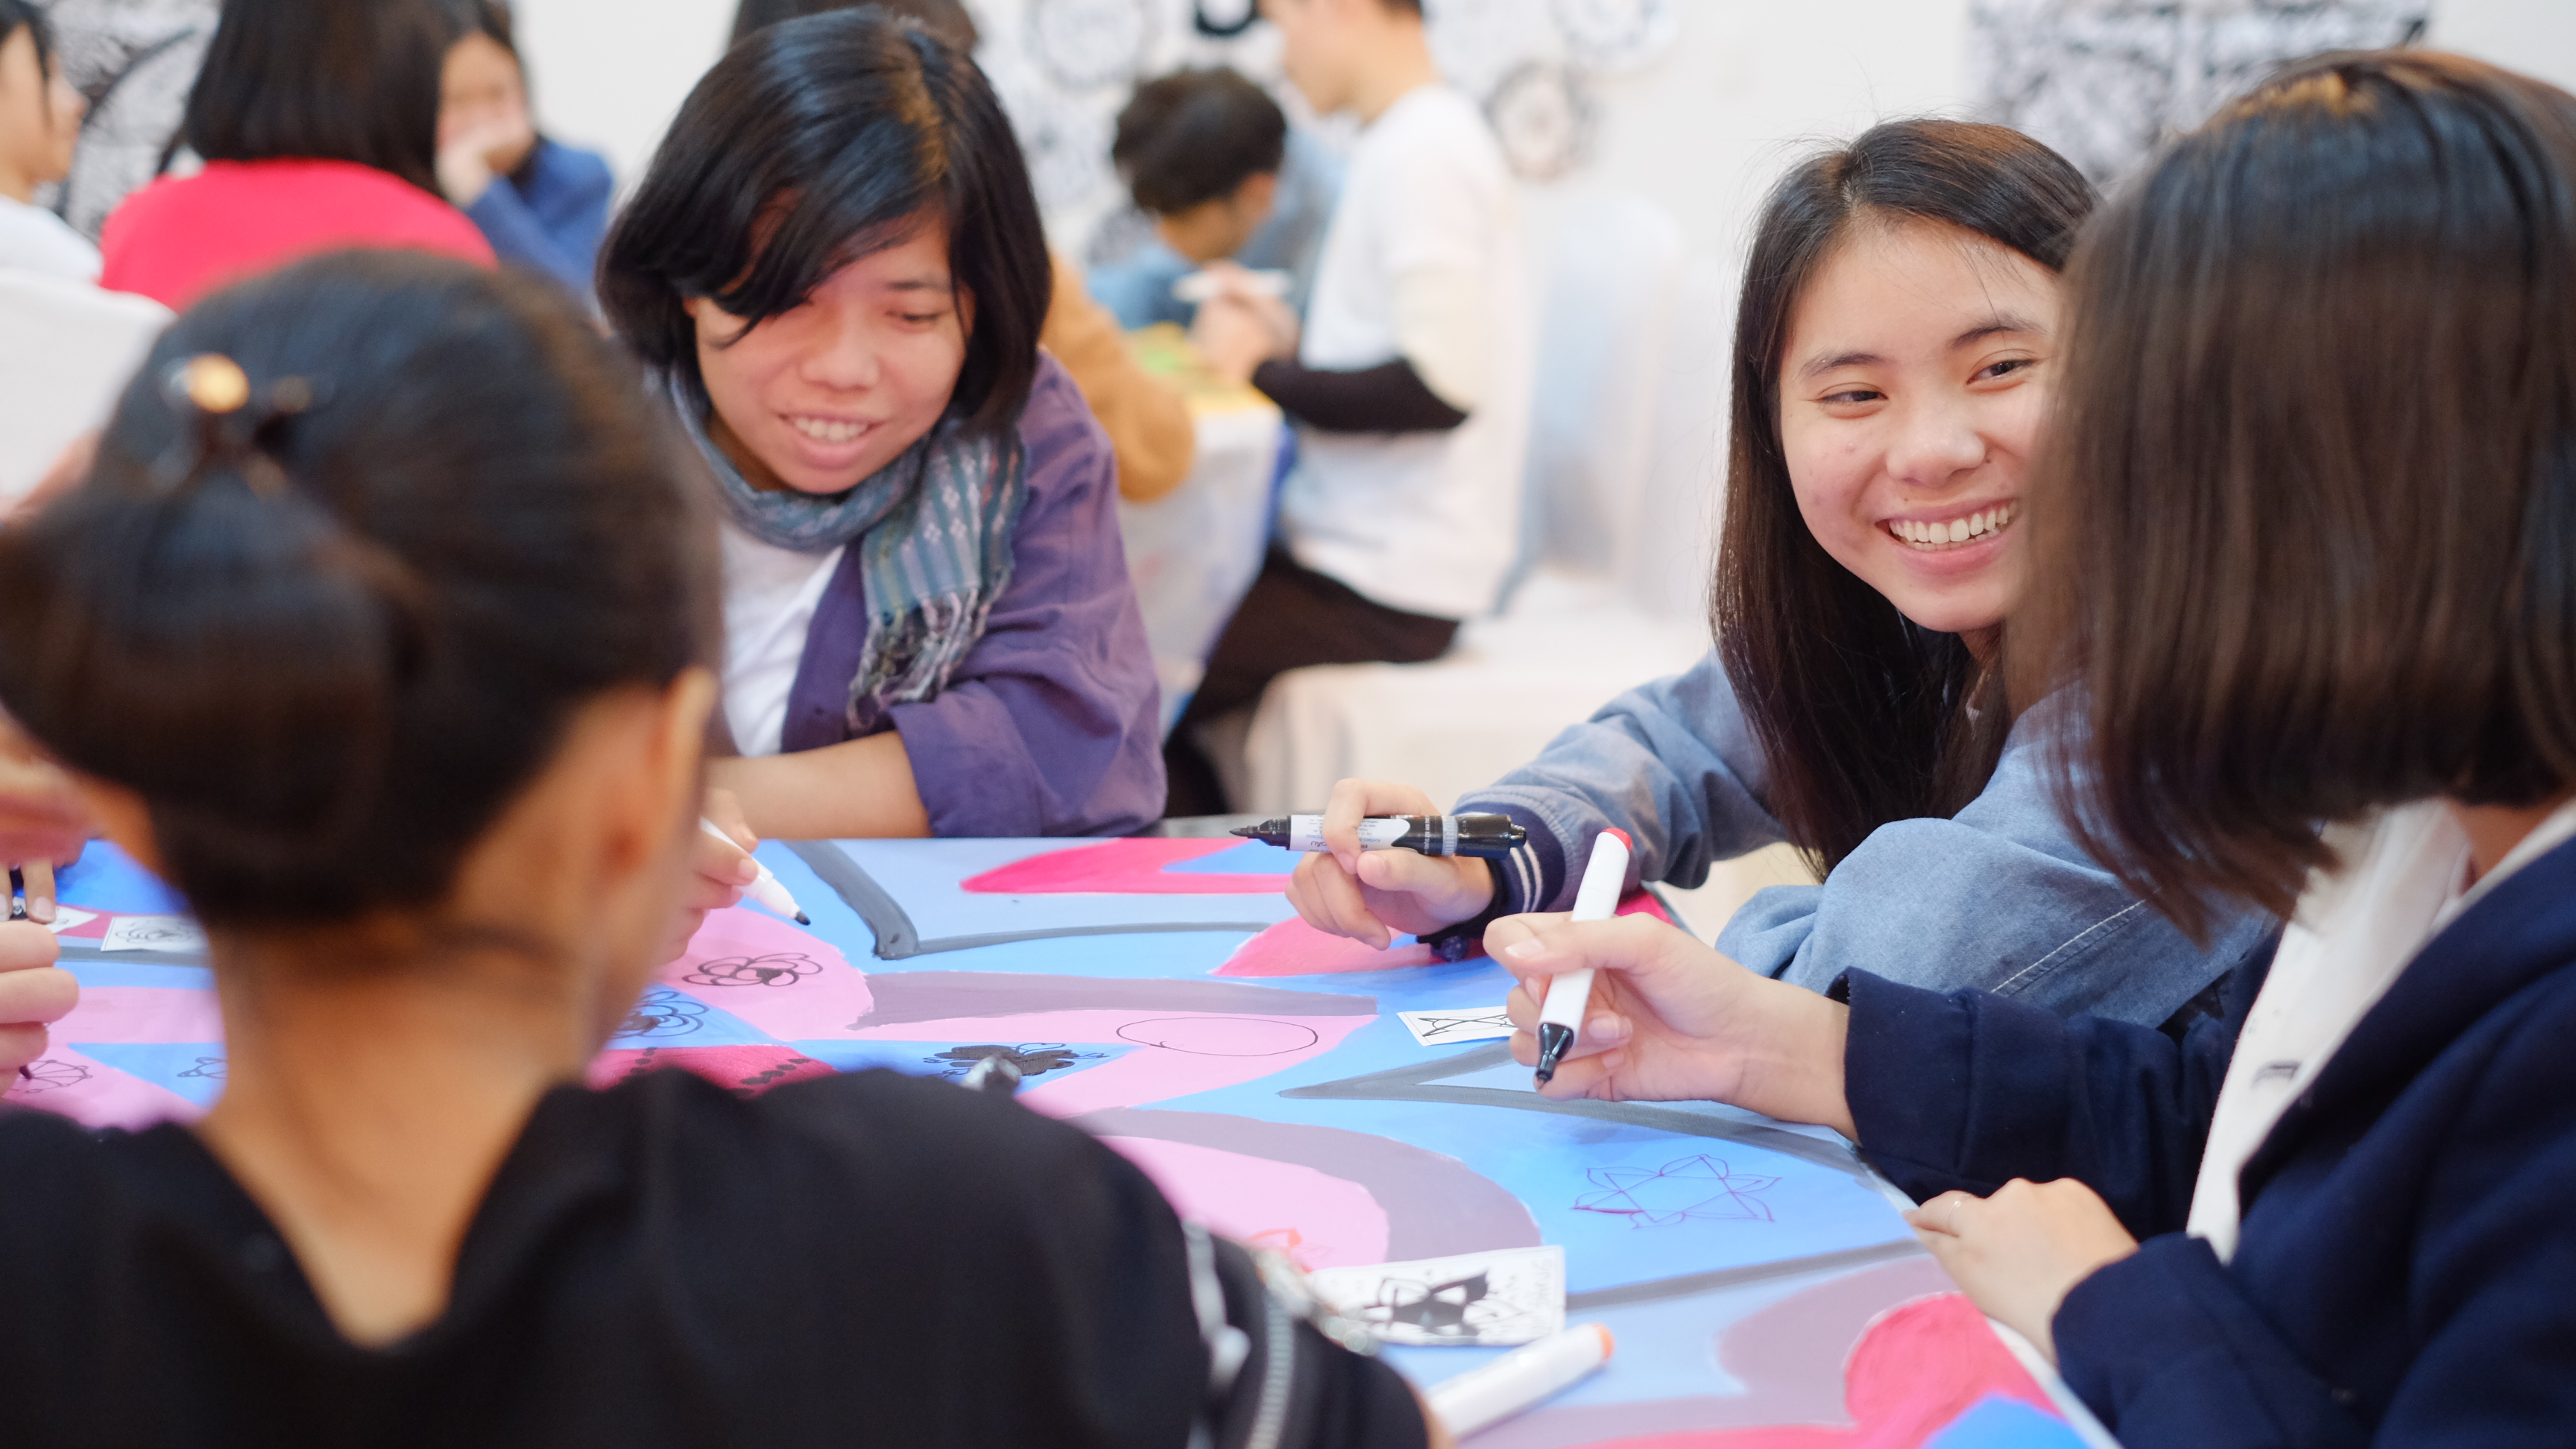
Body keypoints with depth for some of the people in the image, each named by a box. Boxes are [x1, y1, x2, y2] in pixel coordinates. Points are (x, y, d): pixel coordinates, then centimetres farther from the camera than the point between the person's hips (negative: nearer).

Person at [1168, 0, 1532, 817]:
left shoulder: (1419, 153, -16)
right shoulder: (1430, 134, 16)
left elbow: (1439, 388, -24)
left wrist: (1265, 372, -11)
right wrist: (1291, 341, 10)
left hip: (1383, 593, -10)